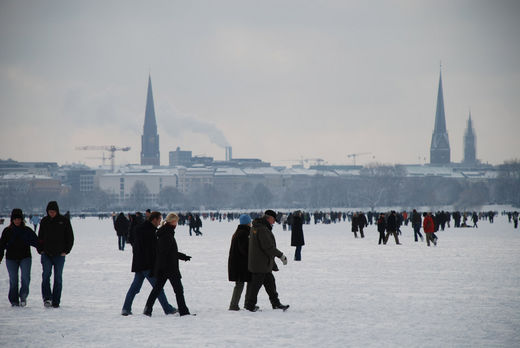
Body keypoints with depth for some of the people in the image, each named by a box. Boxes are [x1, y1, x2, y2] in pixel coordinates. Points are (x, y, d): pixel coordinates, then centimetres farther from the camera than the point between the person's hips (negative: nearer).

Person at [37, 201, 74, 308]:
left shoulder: (64, 221, 1)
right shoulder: (44, 221, 7)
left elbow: (70, 237, 5)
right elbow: (40, 237, 16)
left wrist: (66, 251, -3)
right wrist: (40, 250, 3)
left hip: (59, 255, -1)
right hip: (46, 254, 1)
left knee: (58, 278, 2)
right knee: (46, 275, -15)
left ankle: (56, 301, 6)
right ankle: (47, 298, -18)